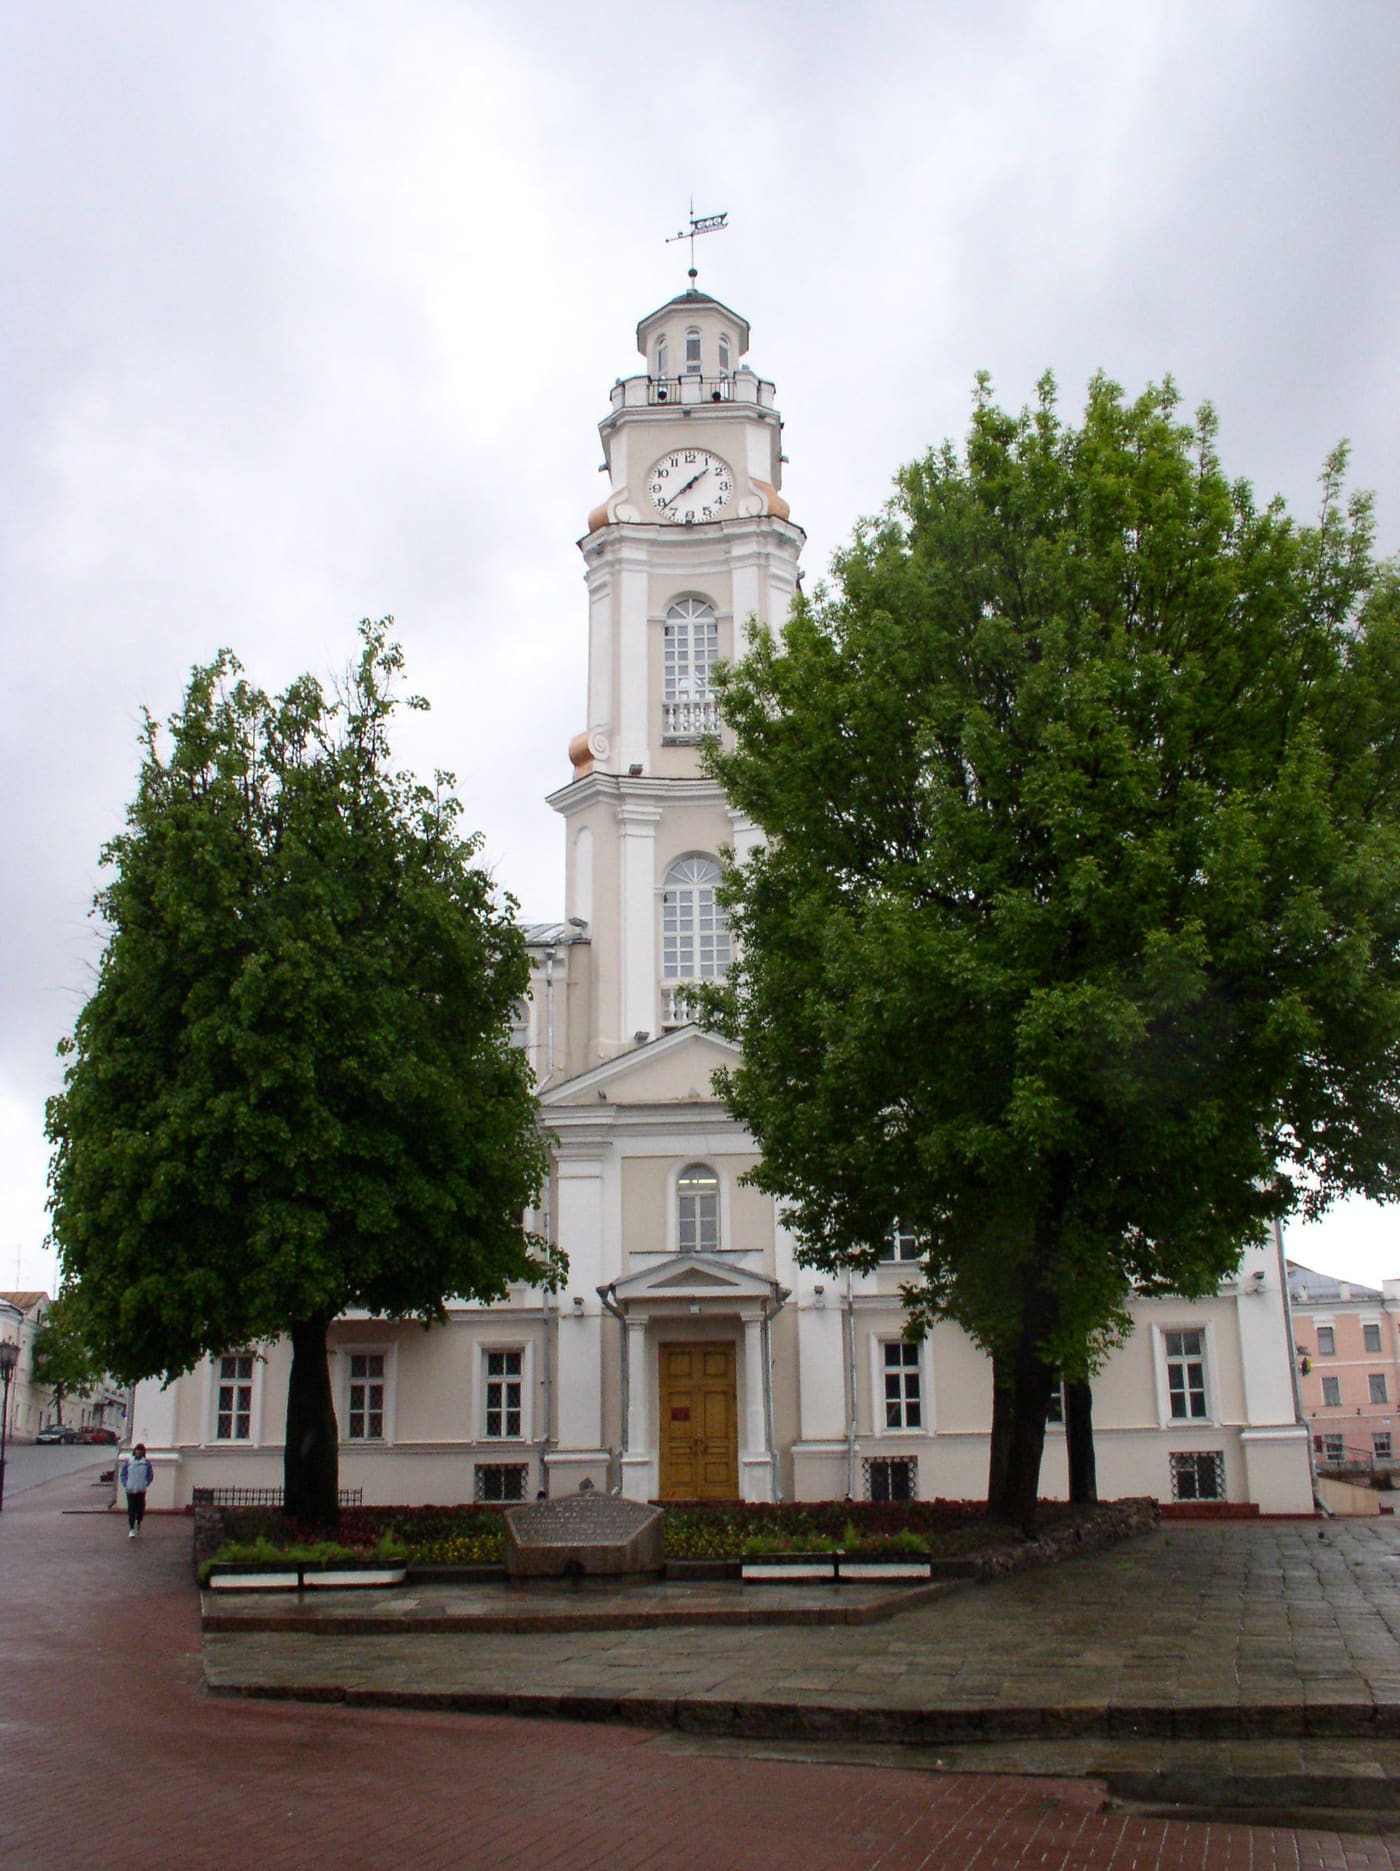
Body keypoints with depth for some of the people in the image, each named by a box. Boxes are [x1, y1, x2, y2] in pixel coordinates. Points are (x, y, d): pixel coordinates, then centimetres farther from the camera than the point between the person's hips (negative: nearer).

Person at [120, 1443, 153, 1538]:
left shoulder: (146, 1463, 0)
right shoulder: (128, 1462, -1)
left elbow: (150, 1475, 9)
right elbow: (123, 1474, 8)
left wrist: (145, 1484, 0)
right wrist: (125, 1484, -2)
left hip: (141, 1490, 0)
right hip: (130, 1490, 0)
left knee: (140, 1509, 1)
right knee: (131, 1509, -5)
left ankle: (138, 1523, 31)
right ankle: (131, 1529, 3)